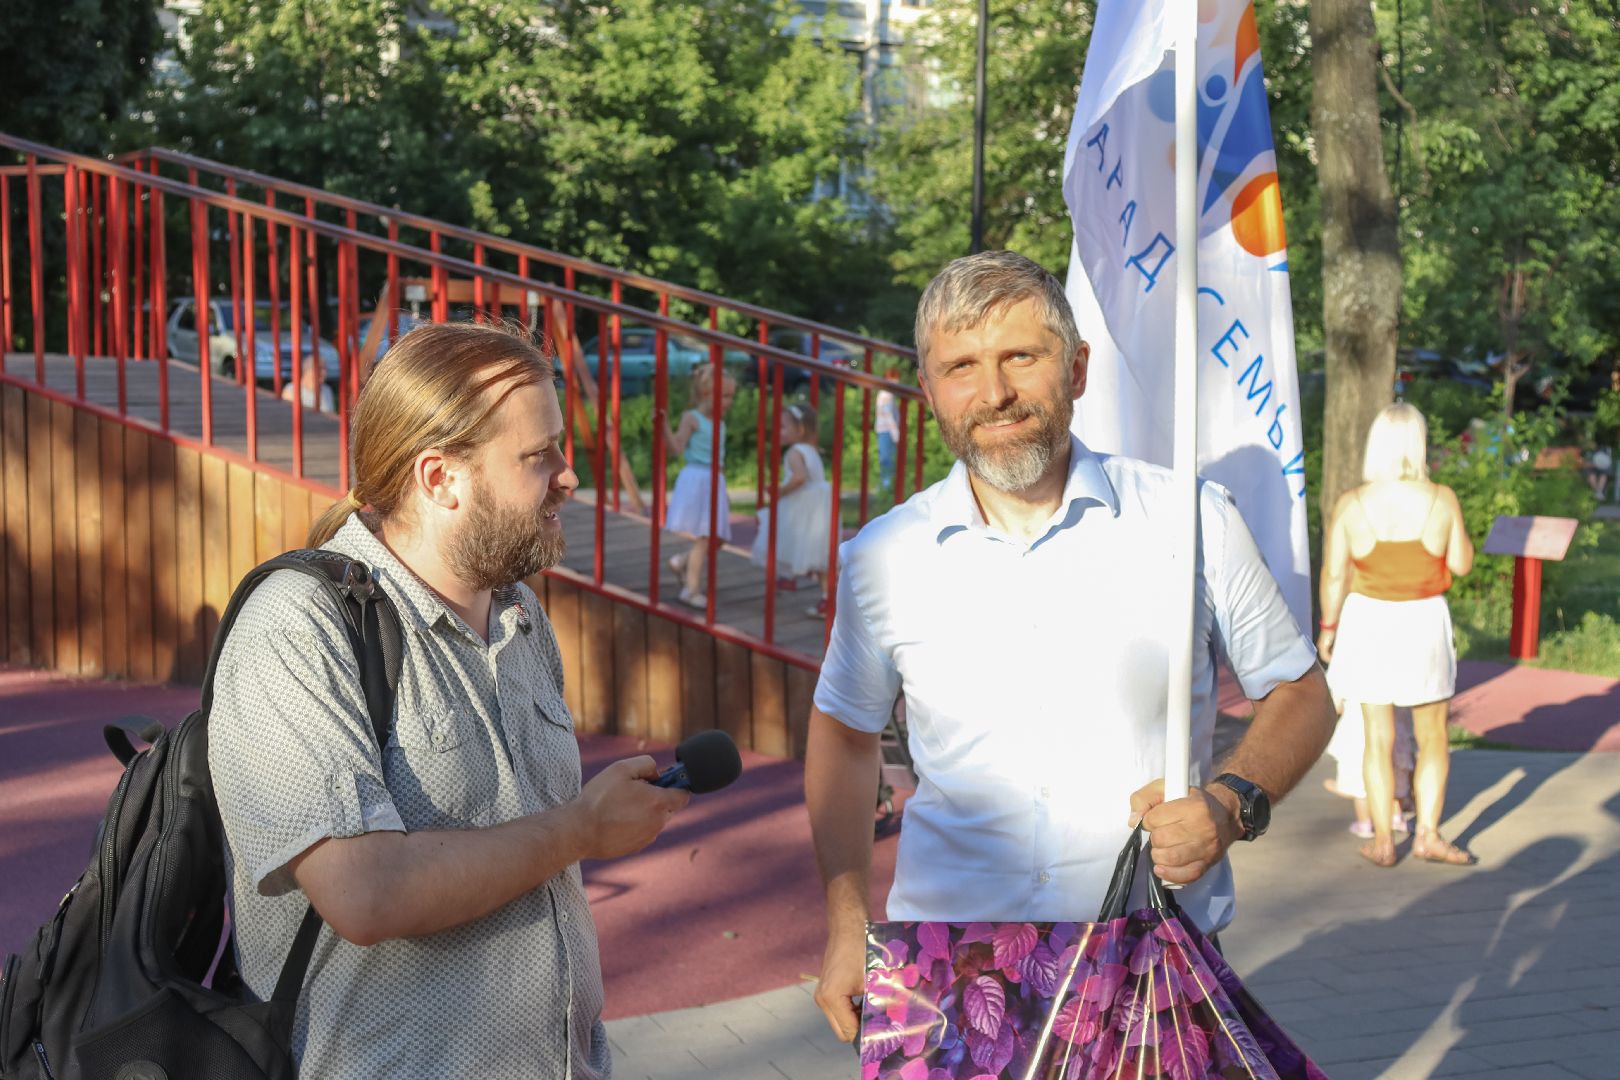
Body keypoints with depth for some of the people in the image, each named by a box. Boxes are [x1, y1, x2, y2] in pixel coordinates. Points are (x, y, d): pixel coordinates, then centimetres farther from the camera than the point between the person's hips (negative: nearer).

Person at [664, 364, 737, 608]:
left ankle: (682, 562, 29)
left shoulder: (720, 424, 15)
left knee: (717, 538, 7)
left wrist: (724, 491, 23)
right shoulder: (692, 418, -6)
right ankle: (691, 589, 1)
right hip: (696, 479, -8)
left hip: (715, 483, 8)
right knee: (703, 538, -8)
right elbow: (677, 447, -16)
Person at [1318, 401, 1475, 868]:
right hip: (1423, 624, -1)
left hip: (1368, 623, 1)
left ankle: (1382, 842, 12)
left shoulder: (1350, 505, -11)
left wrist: (1328, 627, 7)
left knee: (1379, 738, 10)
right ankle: (1428, 833, 9)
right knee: (1432, 737, 15)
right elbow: (1461, 564, -1)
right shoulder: (1441, 500, -12)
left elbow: (1334, 575, -7)